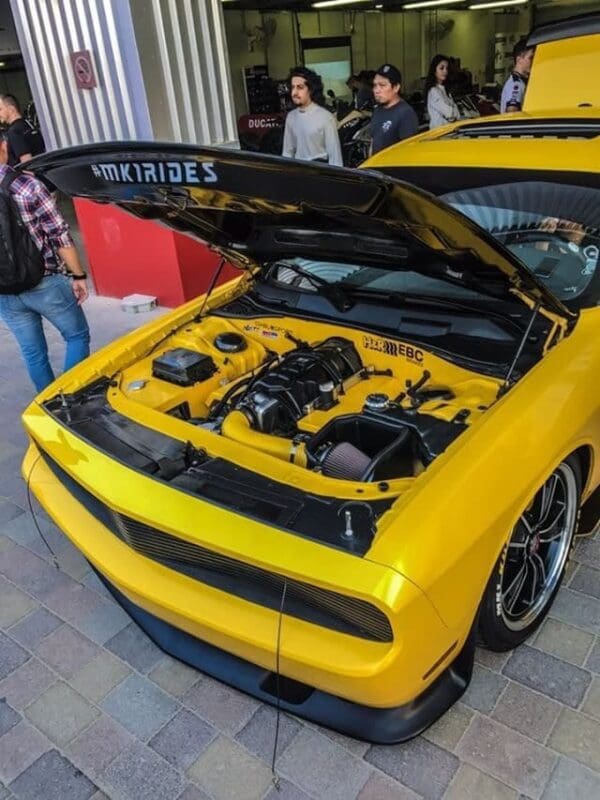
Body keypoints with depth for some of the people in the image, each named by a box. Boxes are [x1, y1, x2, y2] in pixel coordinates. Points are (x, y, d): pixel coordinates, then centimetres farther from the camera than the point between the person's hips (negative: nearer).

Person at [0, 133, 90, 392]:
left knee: (32, 353, 15)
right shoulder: (28, 184, -12)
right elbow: (60, 235, -11)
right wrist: (78, 275, -2)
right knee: (77, 337, 14)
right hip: (46, 283, -4)